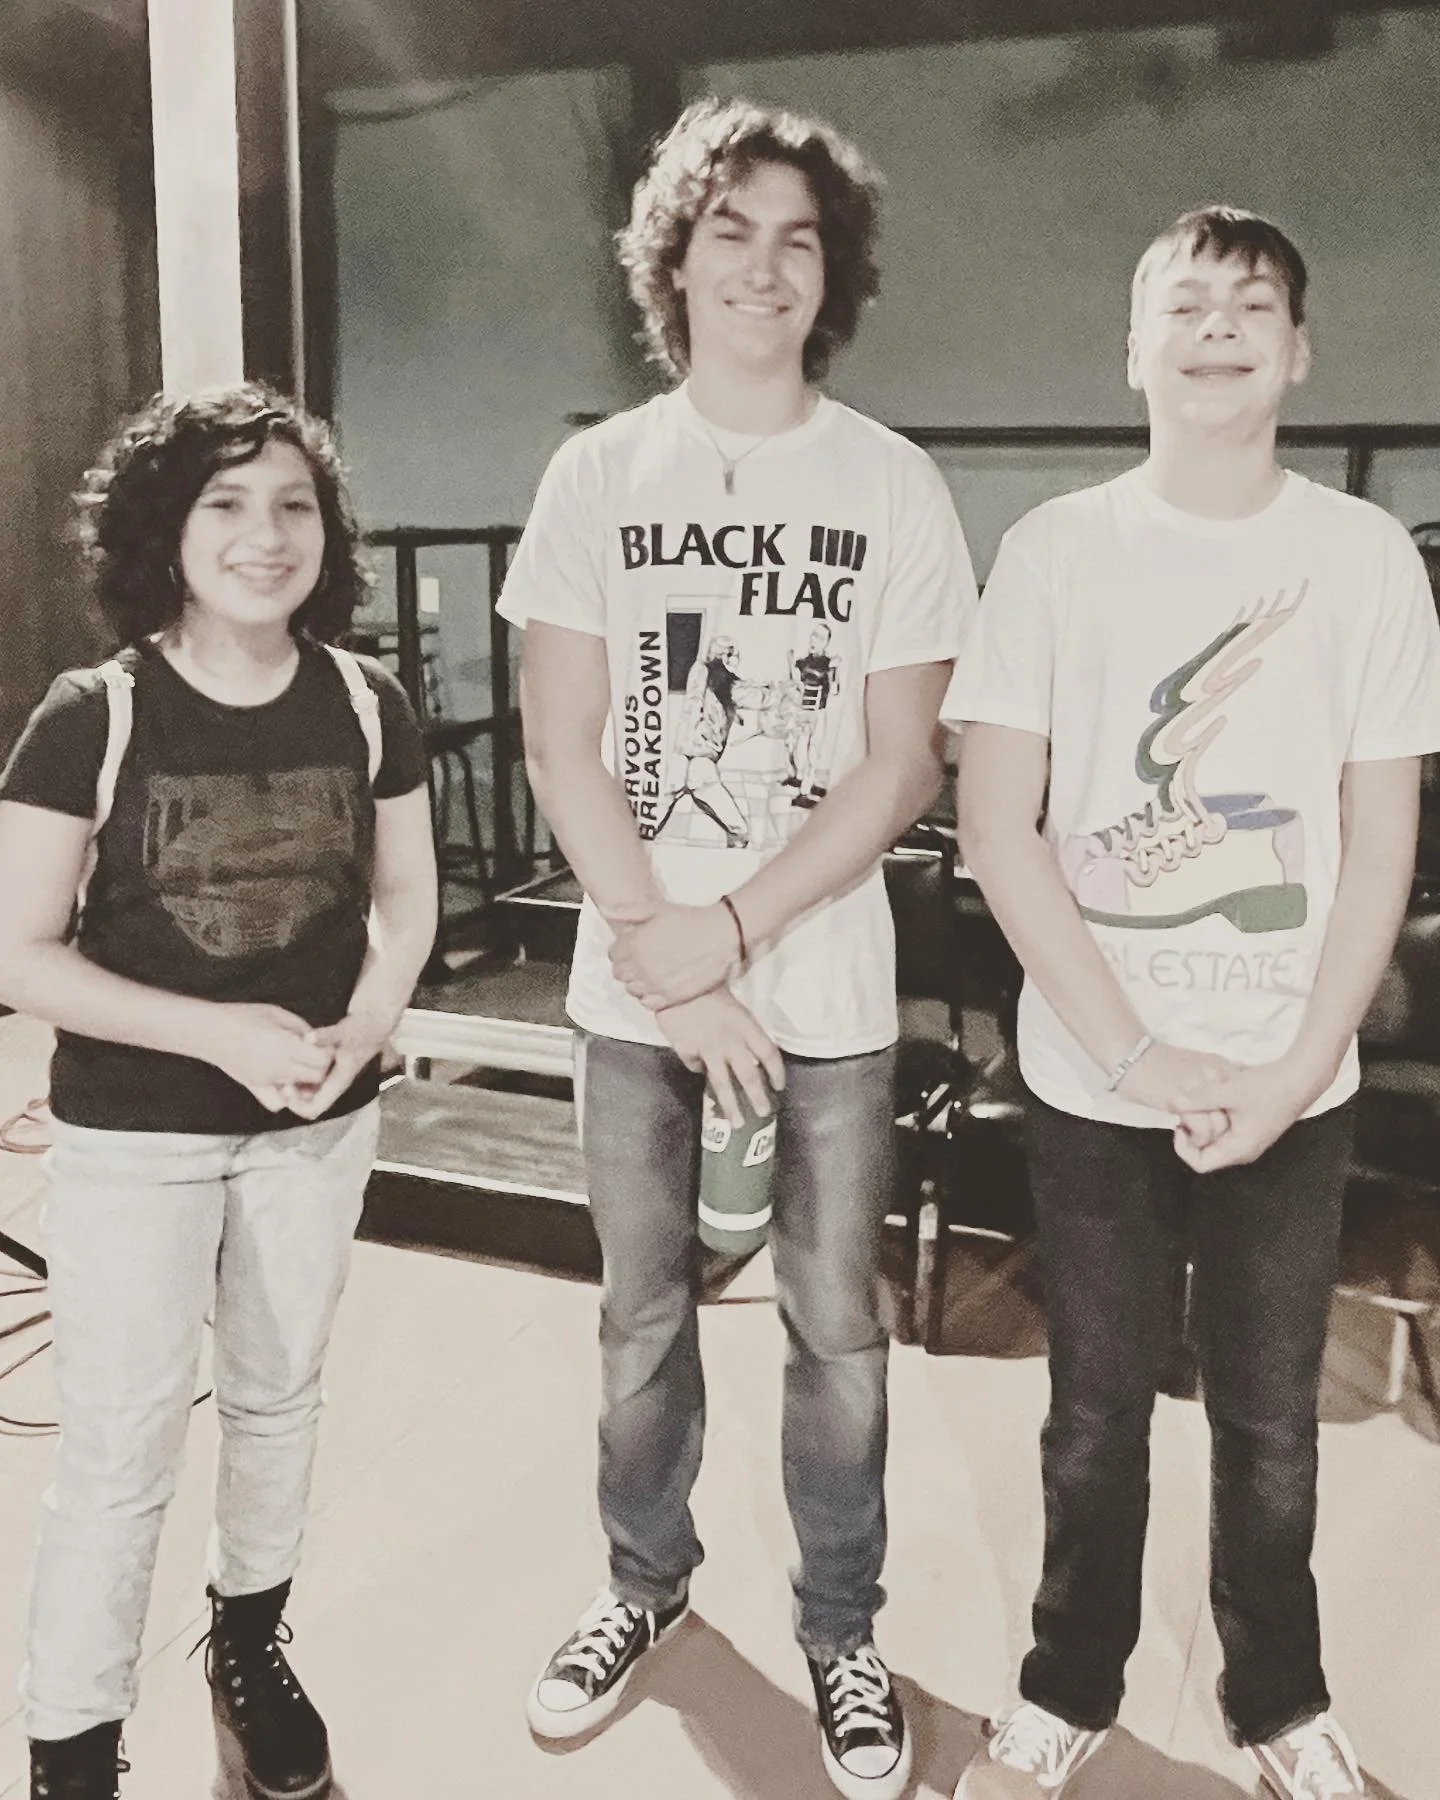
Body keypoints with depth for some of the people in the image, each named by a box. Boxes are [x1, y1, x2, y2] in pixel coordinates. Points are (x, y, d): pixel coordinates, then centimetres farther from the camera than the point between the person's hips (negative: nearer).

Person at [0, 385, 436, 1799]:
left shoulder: (366, 706, -5)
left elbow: (406, 891, 6)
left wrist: (364, 1024, -13)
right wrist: (218, 1032, -23)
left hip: (318, 1126, 4)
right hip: (131, 1138, -3)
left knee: (278, 1398, 20)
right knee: (119, 1451, 3)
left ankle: (250, 1641, 45)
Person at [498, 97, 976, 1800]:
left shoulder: (893, 488, -3)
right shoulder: (596, 475, 1)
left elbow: (899, 768, -6)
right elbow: (563, 749, -2)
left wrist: (728, 931, -14)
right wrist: (667, 970, -10)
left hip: (827, 986, -1)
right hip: (635, 985, 2)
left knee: (834, 1323, 9)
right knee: (643, 1310, 15)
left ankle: (839, 1626, 30)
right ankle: (646, 1576, 38)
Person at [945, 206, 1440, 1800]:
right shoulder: (1055, 550, -4)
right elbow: (996, 826, -7)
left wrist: (1293, 1070, -9)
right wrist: (1135, 1049, -13)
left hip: (1292, 1087, 1)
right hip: (1094, 1079, -1)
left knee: (1270, 1420, 14)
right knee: (1096, 1413, 14)